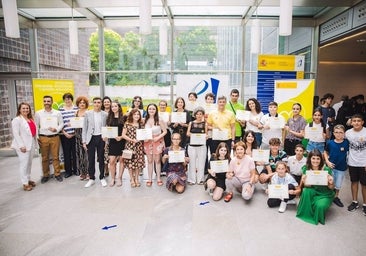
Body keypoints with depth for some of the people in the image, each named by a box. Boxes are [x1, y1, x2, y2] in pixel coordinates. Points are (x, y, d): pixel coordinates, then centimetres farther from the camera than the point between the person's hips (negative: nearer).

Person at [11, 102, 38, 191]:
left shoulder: (31, 119, 15)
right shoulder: (16, 120, -7)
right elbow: (16, 134, -12)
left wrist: (35, 142, 10)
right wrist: (21, 145, -17)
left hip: (31, 144, 7)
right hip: (23, 145, -7)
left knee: (29, 163, 13)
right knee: (24, 163, -5)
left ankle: (28, 179, 25)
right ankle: (25, 183, 2)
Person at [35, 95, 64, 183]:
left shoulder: (57, 113, 5)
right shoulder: (38, 113, 5)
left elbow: (61, 123, 8)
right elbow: (36, 126, 7)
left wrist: (56, 129, -11)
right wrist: (37, 137, 0)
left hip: (55, 137, 0)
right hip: (43, 138, 0)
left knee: (56, 156, 4)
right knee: (44, 158, 7)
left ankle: (57, 174, 15)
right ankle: (45, 175, 19)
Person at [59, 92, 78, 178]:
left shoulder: (76, 108, 4)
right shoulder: (60, 110, 4)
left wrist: (76, 132, -8)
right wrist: (65, 133, -6)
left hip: (74, 134, 0)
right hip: (65, 135, 0)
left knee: (75, 152, 6)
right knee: (66, 153, 7)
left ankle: (75, 170, 20)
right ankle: (68, 171, 18)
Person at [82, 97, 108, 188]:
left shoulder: (105, 114, 2)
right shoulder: (88, 113, 2)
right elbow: (84, 128, 3)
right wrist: (84, 141, -2)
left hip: (101, 138, 0)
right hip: (91, 138, 0)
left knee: (101, 159, 8)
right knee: (91, 159, 5)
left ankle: (102, 178, 22)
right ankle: (91, 178, 19)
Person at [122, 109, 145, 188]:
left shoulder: (141, 124, 8)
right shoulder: (127, 124, -2)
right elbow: (123, 135, -5)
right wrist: (132, 140, -13)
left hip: (139, 146, 3)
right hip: (130, 145, -3)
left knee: (138, 162, 5)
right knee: (130, 162, -1)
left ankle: (136, 179, 21)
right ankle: (132, 179, 14)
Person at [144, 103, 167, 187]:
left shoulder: (159, 120, -7)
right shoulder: (145, 120, 2)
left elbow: (165, 131, -4)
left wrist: (158, 137, -15)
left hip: (157, 142, -2)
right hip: (148, 142, 2)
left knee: (157, 161, 4)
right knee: (149, 161, 8)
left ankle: (159, 178, 16)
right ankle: (149, 179, 17)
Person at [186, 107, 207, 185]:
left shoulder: (205, 124, 7)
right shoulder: (191, 123, 7)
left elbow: (206, 134, 6)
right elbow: (187, 133, 6)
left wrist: (205, 136, -16)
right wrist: (190, 134, -15)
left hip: (202, 146, 0)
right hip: (192, 145, 0)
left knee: (201, 163, 3)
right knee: (192, 162, 2)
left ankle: (200, 179, 13)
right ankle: (192, 179, 11)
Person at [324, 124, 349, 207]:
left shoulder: (347, 143, -11)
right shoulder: (330, 143, -9)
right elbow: (325, 152, 4)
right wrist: (327, 161, -6)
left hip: (341, 168, 0)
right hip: (331, 166, 0)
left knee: (338, 185, 15)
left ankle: (336, 197, 36)